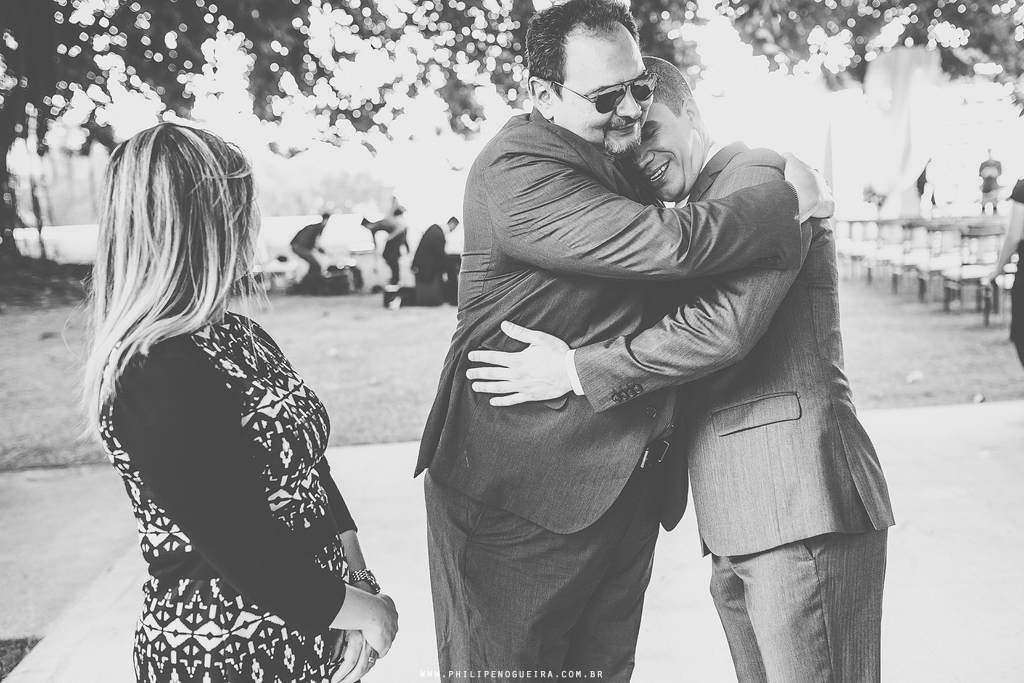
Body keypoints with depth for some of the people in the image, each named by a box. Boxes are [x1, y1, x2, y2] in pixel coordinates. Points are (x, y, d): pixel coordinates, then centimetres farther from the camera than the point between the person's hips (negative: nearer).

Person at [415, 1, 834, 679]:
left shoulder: (622, 159, 13)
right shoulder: (514, 172, -18)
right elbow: (668, 243, -29)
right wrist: (793, 199, -14)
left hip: (631, 488, 8)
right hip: (515, 494, -8)